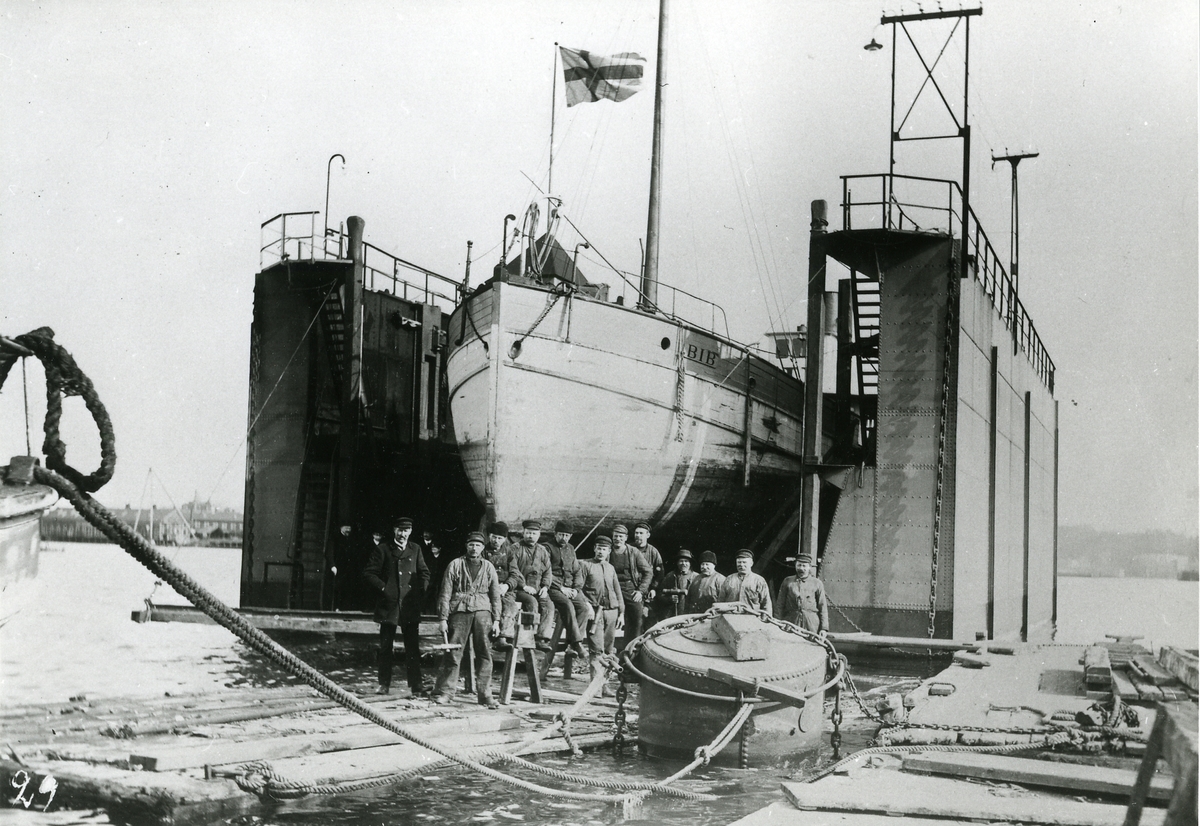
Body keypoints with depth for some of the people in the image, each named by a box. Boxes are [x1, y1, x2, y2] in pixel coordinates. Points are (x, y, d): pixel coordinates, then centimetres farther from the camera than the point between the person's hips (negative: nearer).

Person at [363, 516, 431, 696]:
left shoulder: (415, 549, 13)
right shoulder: (383, 549, 4)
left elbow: (424, 573, 17)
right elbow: (369, 572, 2)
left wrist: (421, 591, 3)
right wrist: (382, 587, -8)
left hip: (411, 605, 1)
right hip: (389, 604, -1)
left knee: (413, 647, -1)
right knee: (385, 647, 4)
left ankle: (415, 687, 1)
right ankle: (384, 684, 13)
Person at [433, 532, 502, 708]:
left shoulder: (488, 567, 12)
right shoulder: (455, 565, 6)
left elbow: (495, 595, 14)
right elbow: (445, 593, 4)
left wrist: (496, 620, 7)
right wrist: (443, 619, -2)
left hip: (482, 611, 2)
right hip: (459, 611, -2)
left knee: (484, 655, -2)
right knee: (453, 653, -5)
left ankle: (485, 695, 3)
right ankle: (442, 693, 2)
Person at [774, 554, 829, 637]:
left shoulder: (817, 583, 10)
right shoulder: (787, 582, 12)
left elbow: (823, 607, 8)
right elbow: (779, 605, 11)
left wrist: (824, 628, 0)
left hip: (811, 624, -1)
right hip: (791, 622, 1)